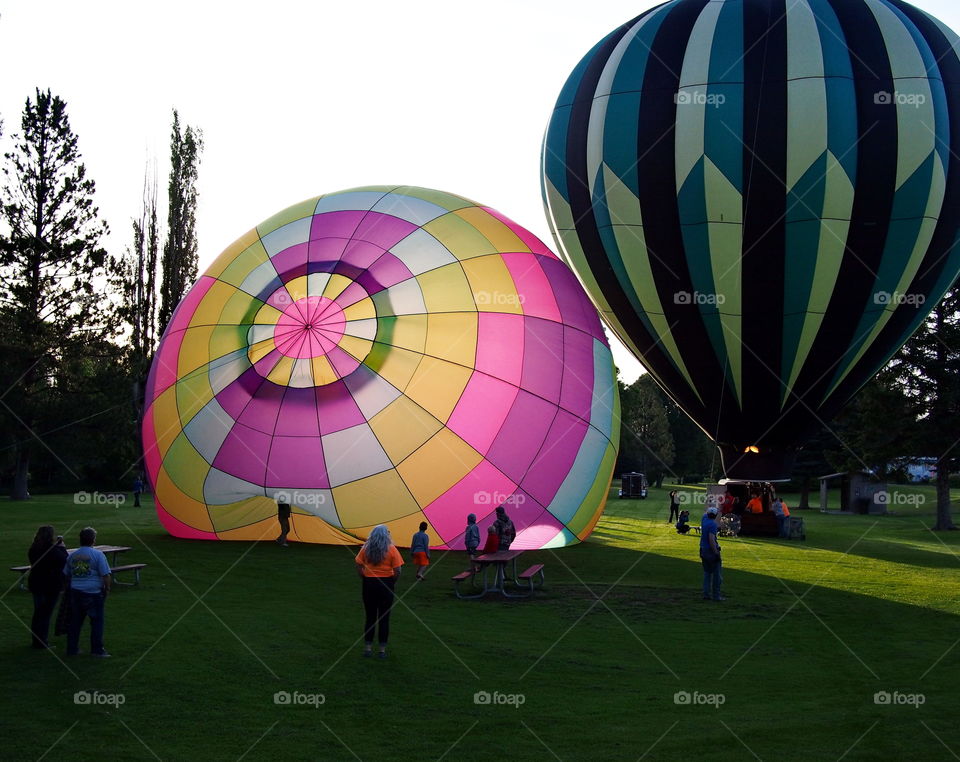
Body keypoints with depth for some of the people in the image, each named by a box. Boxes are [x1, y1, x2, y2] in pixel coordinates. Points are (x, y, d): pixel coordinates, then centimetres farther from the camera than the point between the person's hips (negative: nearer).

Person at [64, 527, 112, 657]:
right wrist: (107, 589, 1)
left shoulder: (72, 555, 9)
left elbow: (67, 575, 19)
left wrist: (70, 588, 30)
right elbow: (105, 575, -11)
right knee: (97, 621, 2)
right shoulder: (98, 555, -9)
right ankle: (97, 649, 2)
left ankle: (72, 649, 15)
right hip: (94, 592, -5)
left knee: (75, 621, 12)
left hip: (75, 592, 5)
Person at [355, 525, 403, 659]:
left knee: (369, 617, 12)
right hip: (386, 585, -2)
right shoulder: (391, 550, -7)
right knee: (384, 618, 6)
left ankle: (367, 648, 17)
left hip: (369, 584, 2)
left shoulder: (366, 549, 0)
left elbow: (359, 568, -1)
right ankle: (382, 650, 10)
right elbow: (397, 571, -11)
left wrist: (365, 579, 8)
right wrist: (391, 583, 3)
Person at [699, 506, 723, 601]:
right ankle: (716, 595, -1)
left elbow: (706, 513, 29)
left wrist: (712, 506, 42)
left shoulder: (704, 519, 3)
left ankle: (706, 594, 11)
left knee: (707, 573, 13)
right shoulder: (713, 524, -18)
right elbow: (711, 540, -24)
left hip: (703, 550, 8)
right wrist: (716, 553, -22)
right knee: (716, 574, -2)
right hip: (711, 550, -8)